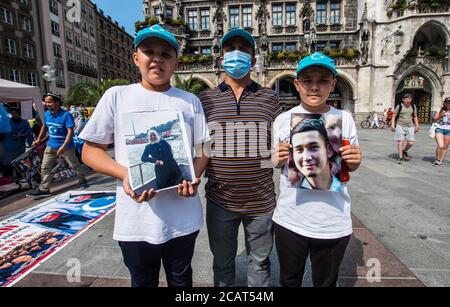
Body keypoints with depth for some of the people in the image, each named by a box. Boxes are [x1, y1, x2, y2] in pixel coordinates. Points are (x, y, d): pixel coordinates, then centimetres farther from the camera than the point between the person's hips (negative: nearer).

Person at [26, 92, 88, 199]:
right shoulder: (47, 114, 1)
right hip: (51, 145, 6)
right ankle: (44, 189, 12)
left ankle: (82, 180, 32)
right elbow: (44, 127, 19)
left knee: (75, 165, 9)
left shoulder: (66, 115, -19)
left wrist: (64, 146, -29)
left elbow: (70, 132, -23)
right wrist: (39, 140, 22)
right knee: (45, 167, 4)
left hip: (66, 146, -6)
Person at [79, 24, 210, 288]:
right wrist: (125, 175, -18)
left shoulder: (190, 101, 4)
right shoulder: (116, 96, 0)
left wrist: (195, 176, -14)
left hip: (183, 218, 1)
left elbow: (203, 148, 6)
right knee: (143, 282, 22)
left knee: (181, 281, 22)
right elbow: (90, 150, 1)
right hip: (135, 220, 0)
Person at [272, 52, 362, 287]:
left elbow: (351, 166, 9)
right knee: (289, 281, 20)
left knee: (326, 282, 21)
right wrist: (278, 159, -16)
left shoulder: (344, 118, -2)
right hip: (290, 220, 0)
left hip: (333, 223, 0)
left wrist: (353, 161, -14)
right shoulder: (283, 120, -4)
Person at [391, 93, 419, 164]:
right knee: (400, 141, -7)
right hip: (400, 126, -4)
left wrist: (417, 126, 11)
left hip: (410, 126, 4)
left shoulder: (413, 107, 10)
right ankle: (400, 157, 1)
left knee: (411, 143, -1)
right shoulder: (399, 106, -3)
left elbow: (415, 117, 17)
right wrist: (393, 125, -13)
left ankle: (404, 151, 30)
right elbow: (394, 116, -3)